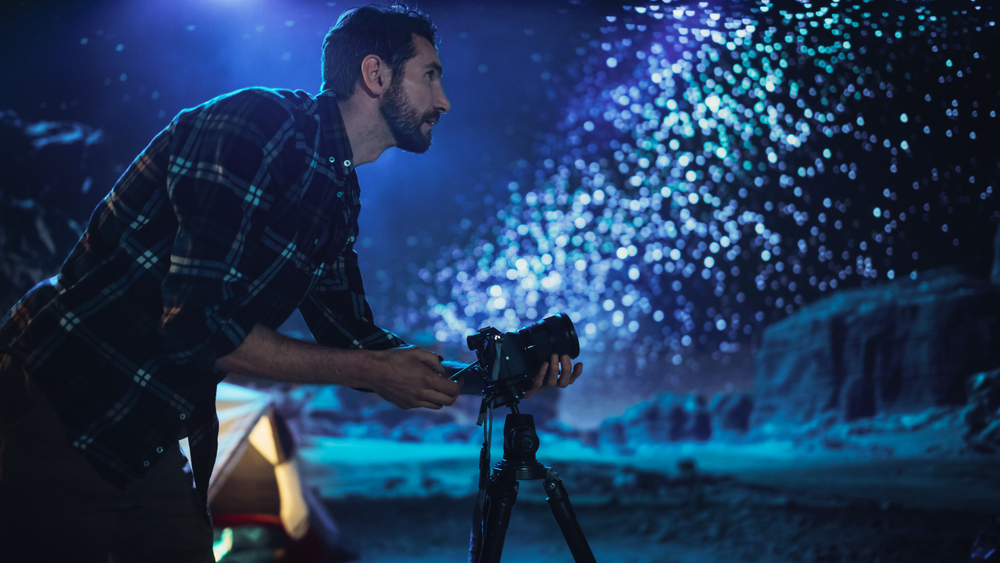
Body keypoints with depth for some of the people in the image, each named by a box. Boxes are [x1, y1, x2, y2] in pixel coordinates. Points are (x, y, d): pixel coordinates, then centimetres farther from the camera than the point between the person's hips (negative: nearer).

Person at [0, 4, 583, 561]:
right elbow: (196, 325, -24)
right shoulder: (255, 125, -18)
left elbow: (355, 340, 16)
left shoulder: (336, 197, 10)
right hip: (58, 414, -8)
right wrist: (375, 369, -17)